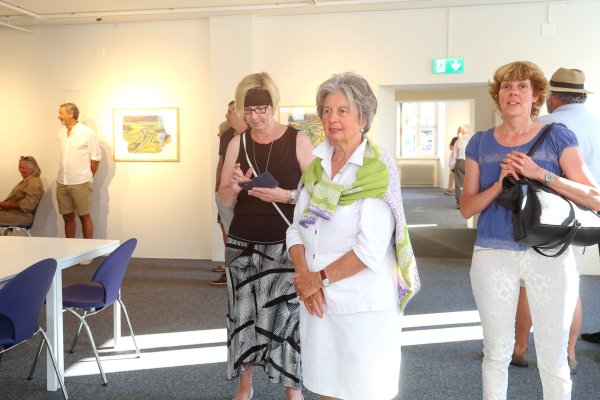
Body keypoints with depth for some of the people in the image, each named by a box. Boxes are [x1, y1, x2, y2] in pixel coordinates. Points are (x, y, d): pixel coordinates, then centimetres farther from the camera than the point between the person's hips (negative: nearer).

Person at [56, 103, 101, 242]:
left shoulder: (87, 132, -9)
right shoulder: (61, 132, 8)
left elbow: (96, 158, -5)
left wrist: (87, 177, 2)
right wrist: (65, 176, 13)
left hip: (80, 183, -5)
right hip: (62, 183, 5)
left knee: (84, 217, 2)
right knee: (68, 217, 11)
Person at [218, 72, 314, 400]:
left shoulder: (298, 140, -3)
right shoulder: (237, 143, 6)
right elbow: (225, 200, 10)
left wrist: (285, 195, -18)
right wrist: (235, 185, -11)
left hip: (286, 244, -3)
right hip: (243, 243, 3)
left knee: (286, 314, -4)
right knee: (244, 313, 3)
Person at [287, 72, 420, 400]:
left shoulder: (378, 169, -11)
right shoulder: (317, 167, 6)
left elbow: (371, 249, -19)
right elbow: (297, 229, 5)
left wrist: (321, 278, -14)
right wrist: (305, 277, -10)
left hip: (364, 305, -5)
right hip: (317, 301, 6)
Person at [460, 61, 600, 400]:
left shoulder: (557, 136, 0)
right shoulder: (481, 143, 6)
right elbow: (467, 208, 4)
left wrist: (540, 173, -19)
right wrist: (499, 184, -14)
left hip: (551, 256, -1)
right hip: (493, 255, 2)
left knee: (553, 359, 7)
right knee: (497, 353, 13)